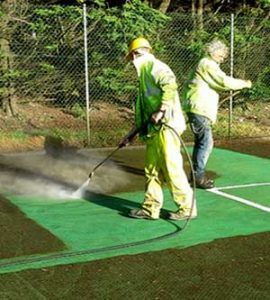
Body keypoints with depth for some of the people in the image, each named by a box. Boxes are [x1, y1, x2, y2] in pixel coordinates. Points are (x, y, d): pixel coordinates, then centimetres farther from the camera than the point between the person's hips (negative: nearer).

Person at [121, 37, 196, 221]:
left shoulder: (154, 66, -5)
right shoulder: (145, 72, 24)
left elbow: (170, 85, -25)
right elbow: (143, 109, 28)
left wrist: (161, 111, -28)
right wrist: (134, 133, 29)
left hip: (166, 126, -10)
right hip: (153, 129, 10)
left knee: (172, 167, -6)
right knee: (152, 168, 11)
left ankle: (187, 208, 3)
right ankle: (151, 209, 18)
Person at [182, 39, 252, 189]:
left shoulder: (209, 65, 21)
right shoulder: (208, 64, -11)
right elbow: (225, 81, -20)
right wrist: (244, 83, -8)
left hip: (200, 110, 11)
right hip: (199, 109, -11)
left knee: (201, 142, 15)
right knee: (206, 142, -11)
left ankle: (197, 174, 22)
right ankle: (198, 176, -7)